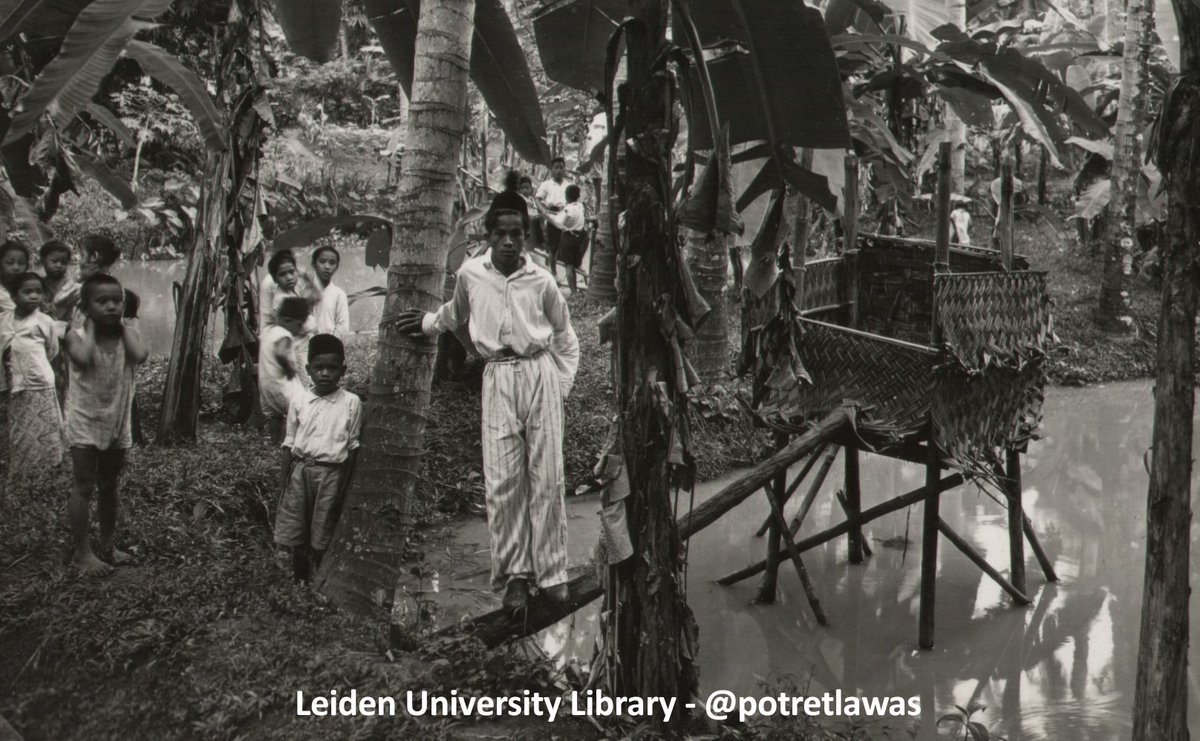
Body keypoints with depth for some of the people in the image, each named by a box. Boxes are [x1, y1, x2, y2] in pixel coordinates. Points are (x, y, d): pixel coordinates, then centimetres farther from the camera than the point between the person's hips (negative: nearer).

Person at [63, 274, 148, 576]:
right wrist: (91, 327, -20)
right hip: (85, 421, -4)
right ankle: (83, 552, 5)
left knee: (110, 487, 16)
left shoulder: (127, 332, -4)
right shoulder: (77, 336, -12)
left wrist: (123, 325, -14)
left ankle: (107, 544, 30)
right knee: (84, 486, -2)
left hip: (118, 421, 4)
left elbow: (140, 355, -25)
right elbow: (83, 358, -35)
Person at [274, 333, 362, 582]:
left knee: (321, 537, 5)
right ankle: (298, 583, 22)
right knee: (296, 535, 8)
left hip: (331, 473, -2)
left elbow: (353, 447, 0)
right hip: (300, 470, 2)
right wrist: (286, 480, 3)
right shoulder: (299, 401, 2)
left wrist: (345, 484, -3)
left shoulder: (351, 403, -4)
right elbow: (289, 443, 7)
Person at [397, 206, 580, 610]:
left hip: (539, 372, -1)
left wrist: (562, 384, 8)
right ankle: (513, 572, 5)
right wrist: (428, 323, 35)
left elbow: (565, 337, 13)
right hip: (498, 378, 1)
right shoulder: (470, 274, 4)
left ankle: (551, 571, 7)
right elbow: (457, 310, 28)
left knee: (547, 477, -1)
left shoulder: (541, 281, 0)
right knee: (502, 480, -4)